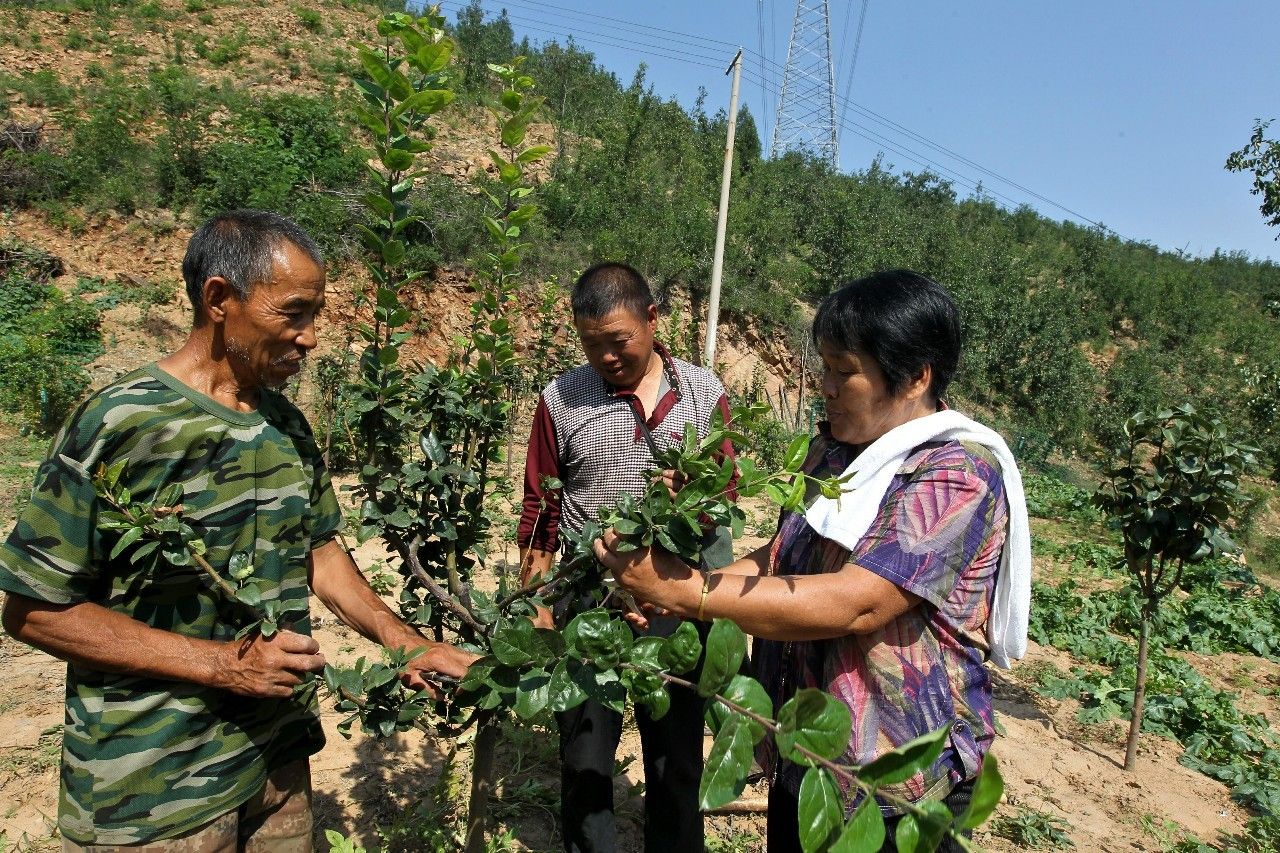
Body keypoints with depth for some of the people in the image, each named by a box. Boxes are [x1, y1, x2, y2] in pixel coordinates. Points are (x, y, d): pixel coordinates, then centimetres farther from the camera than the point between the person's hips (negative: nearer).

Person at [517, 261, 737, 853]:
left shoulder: (704, 393, -1)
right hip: (586, 601, 0)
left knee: (676, 753, 18)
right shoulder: (561, 399, -3)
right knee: (585, 751, 15)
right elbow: (539, 511, 2)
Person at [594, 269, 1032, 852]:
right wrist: (664, 589, -7)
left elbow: (854, 602, -31)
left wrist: (687, 591, -30)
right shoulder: (833, 449, 2)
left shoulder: (959, 475, -22)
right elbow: (783, 556, 7)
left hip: (895, 783, -6)